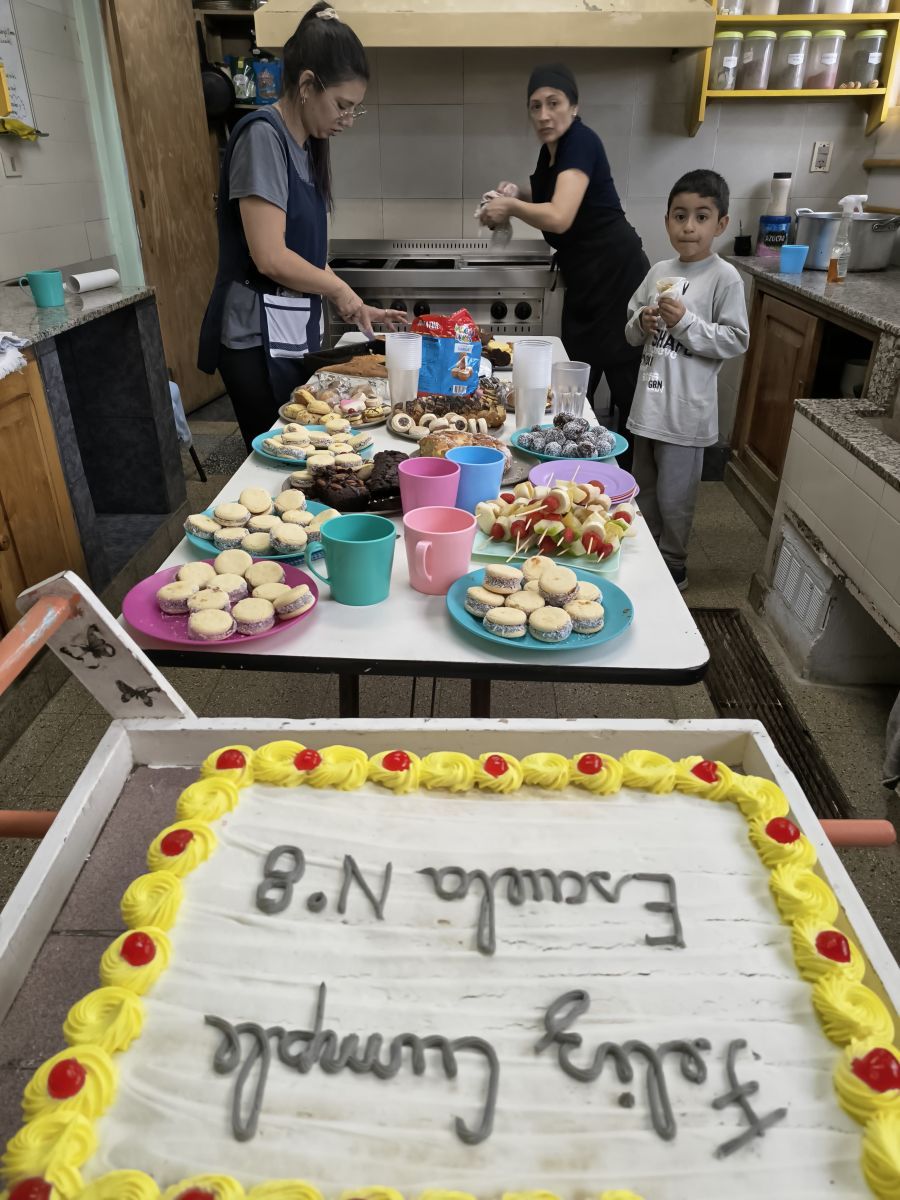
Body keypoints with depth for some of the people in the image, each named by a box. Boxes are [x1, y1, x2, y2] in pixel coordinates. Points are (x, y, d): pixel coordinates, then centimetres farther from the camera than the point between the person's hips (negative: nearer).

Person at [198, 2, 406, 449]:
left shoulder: (306, 144, 15)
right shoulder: (263, 135, -12)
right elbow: (271, 258, -21)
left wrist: (356, 307, 10)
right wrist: (341, 291, -6)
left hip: (295, 333, 9)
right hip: (258, 338, -9)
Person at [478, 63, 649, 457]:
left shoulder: (581, 141, -15)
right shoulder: (550, 149, 11)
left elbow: (559, 217, -28)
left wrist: (511, 206, -12)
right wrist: (517, 196, 6)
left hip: (616, 276, -9)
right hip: (583, 280, 10)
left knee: (628, 386, -3)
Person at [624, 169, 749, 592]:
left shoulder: (725, 278, -9)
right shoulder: (659, 272, 8)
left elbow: (736, 340, -12)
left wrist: (685, 322, -20)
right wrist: (643, 324, -8)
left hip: (686, 410, -6)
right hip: (649, 402, 6)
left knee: (673, 497, 3)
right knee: (645, 487, 18)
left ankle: (672, 567, 22)